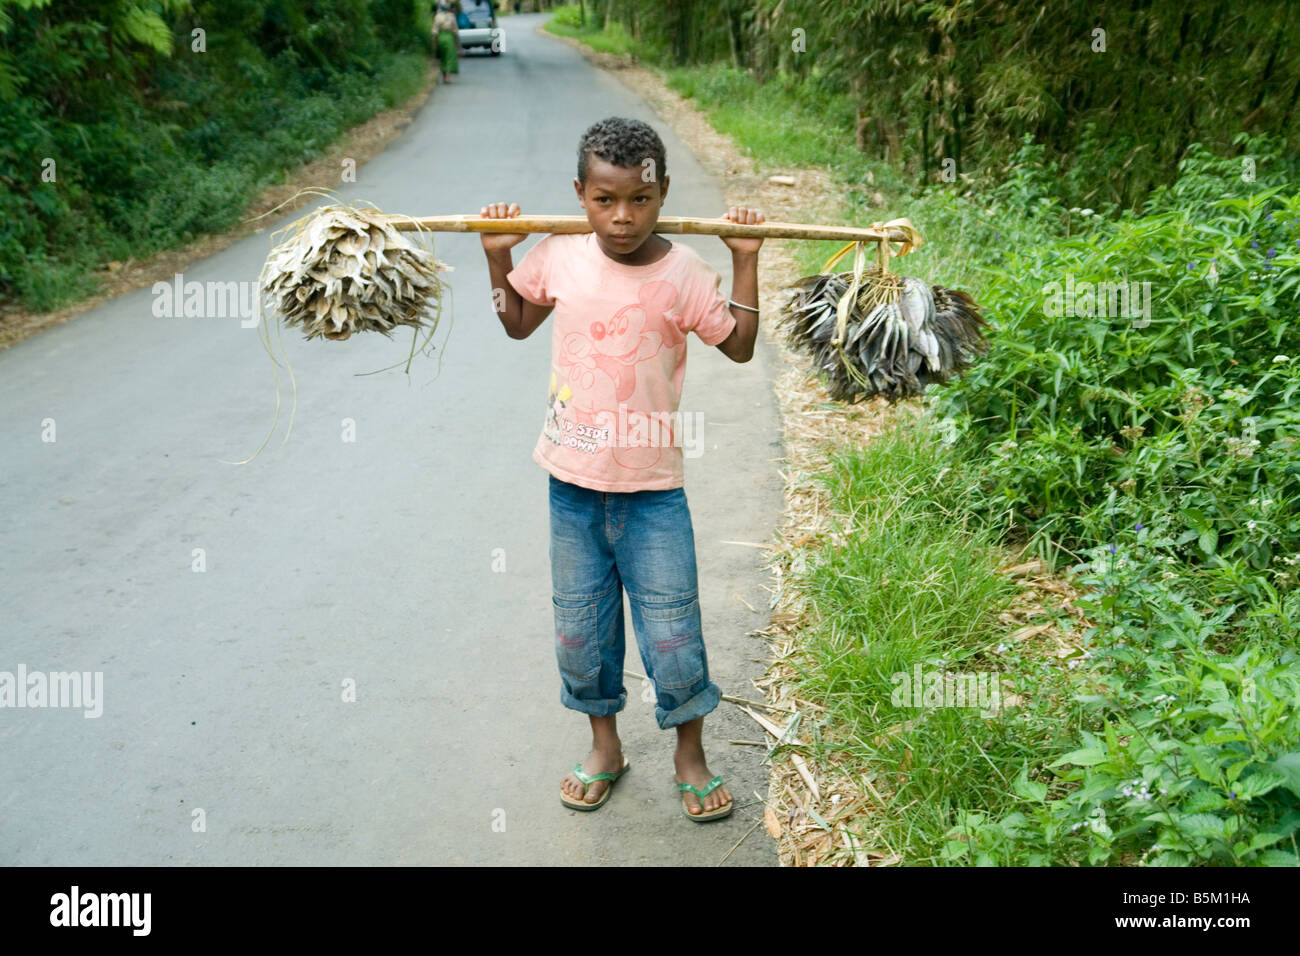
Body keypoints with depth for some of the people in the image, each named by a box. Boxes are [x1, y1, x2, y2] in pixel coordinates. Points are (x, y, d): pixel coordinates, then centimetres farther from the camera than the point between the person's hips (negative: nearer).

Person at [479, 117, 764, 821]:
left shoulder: (682, 271, -9)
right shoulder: (558, 255, -4)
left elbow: (740, 346, 2)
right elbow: (518, 324, 14)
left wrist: (745, 260, -5)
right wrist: (498, 257, 3)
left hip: (652, 486, -2)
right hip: (573, 480, 2)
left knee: (672, 633, 4)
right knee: (580, 631, 13)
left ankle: (690, 754, 27)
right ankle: (604, 745, 35)